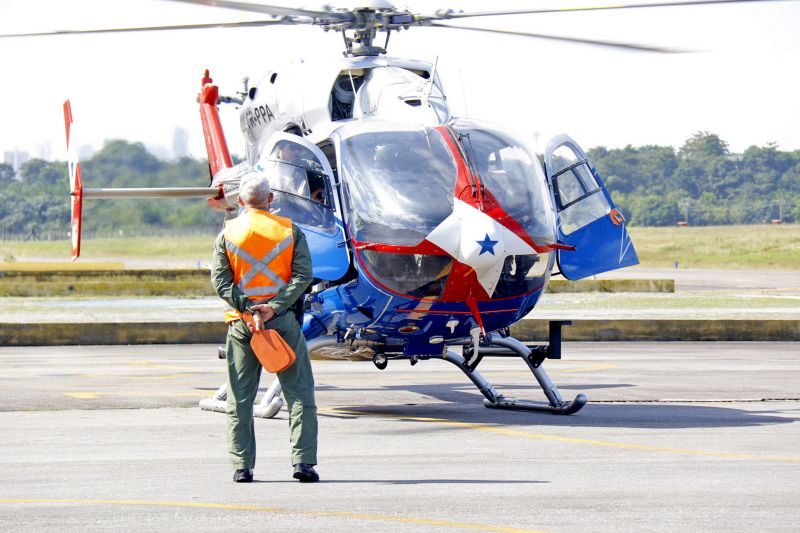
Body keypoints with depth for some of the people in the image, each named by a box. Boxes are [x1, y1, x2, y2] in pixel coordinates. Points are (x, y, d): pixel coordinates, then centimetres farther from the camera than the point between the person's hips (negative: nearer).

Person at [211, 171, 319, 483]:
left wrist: (247, 310, -11)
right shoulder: (289, 230, 3)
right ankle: (303, 461, -4)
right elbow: (303, 275, -8)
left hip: (241, 322, 1)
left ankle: (242, 466, 4)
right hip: (282, 320, -1)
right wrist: (274, 307, -14)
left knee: (240, 398, 7)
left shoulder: (228, 233, 3)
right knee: (299, 393, 4)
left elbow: (220, 280, -6)